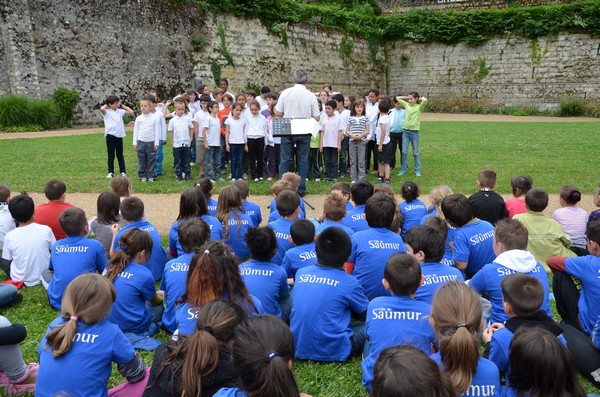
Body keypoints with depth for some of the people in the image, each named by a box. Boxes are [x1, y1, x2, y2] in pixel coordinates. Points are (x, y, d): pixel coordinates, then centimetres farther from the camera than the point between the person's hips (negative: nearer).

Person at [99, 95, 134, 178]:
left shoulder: (120, 111, 9)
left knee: (120, 155, 11)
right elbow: (101, 109, -26)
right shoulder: (106, 112, -4)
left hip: (119, 135, 4)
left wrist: (122, 105, 10)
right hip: (110, 135, -4)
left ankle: (122, 172, 16)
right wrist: (106, 105, -5)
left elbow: (131, 112, 12)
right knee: (111, 155, 4)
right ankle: (110, 172, 10)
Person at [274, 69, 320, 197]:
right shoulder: (311, 96, -5)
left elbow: (277, 113, -4)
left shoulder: (285, 93, -6)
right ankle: (300, 190, 12)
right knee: (303, 160, 10)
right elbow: (316, 118, -2)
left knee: (285, 160, 9)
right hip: (304, 132, 0)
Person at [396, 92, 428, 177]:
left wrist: (421, 98, -3)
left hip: (414, 132, -3)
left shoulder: (419, 107, -4)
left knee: (416, 152, 8)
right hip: (405, 131, 3)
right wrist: (406, 97, 7)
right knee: (404, 152, 5)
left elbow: (425, 100, -22)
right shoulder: (407, 105, 7)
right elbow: (397, 98, 11)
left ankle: (417, 170, 16)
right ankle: (404, 169, 16)